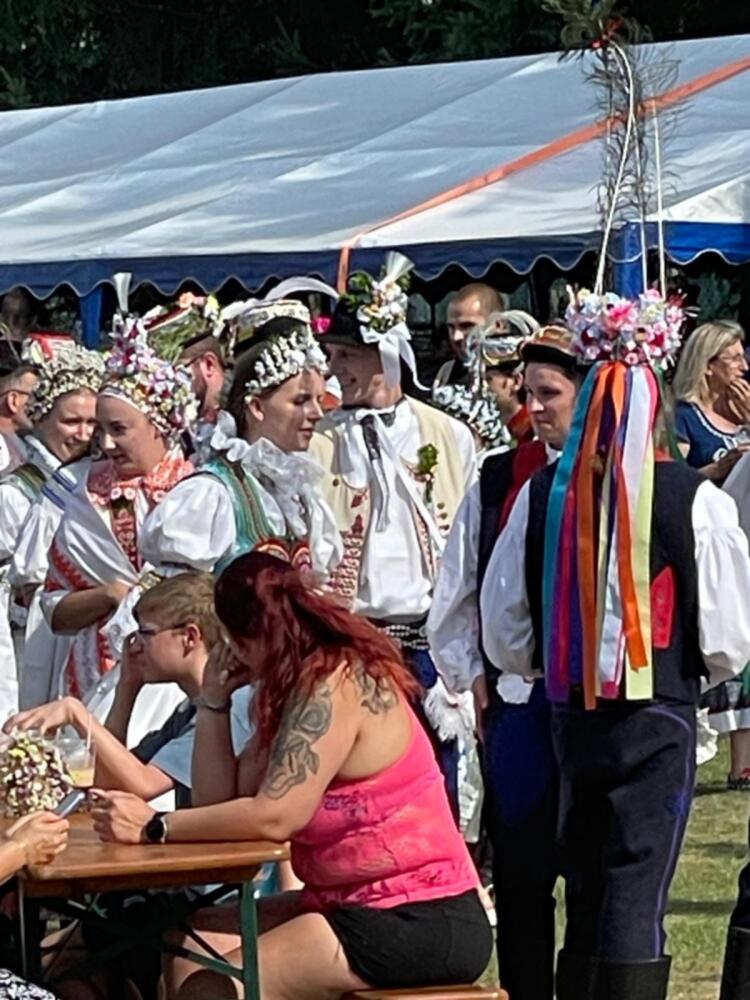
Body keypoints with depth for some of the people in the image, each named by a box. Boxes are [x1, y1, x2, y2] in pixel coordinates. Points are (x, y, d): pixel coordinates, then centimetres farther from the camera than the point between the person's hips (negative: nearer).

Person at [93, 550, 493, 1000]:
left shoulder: (336, 685, -14)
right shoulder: (301, 686, 16)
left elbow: (274, 817, -22)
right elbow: (223, 799, 11)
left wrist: (154, 827, -17)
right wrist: (215, 699, 7)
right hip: (355, 905, 11)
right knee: (186, 947, 9)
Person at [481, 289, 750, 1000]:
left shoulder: (541, 495, -2)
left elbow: (503, 631, 4)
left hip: (571, 714, 4)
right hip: (659, 720, -3)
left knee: (585, 889, 15)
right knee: (637, 895, -3)